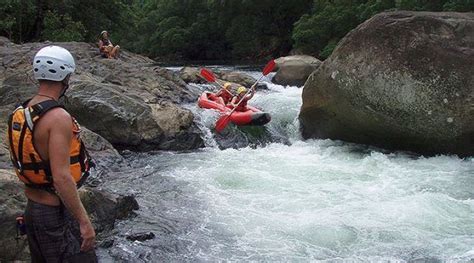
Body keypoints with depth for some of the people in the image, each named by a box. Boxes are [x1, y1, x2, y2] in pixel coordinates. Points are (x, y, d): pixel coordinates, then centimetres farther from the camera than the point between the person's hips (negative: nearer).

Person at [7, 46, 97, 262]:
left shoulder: (21, 113, 3)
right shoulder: (58, 117, -23)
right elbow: (61, 178, -28)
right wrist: (84, 221, -22)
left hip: (32, 207, 9)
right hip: (56, 212, -9)